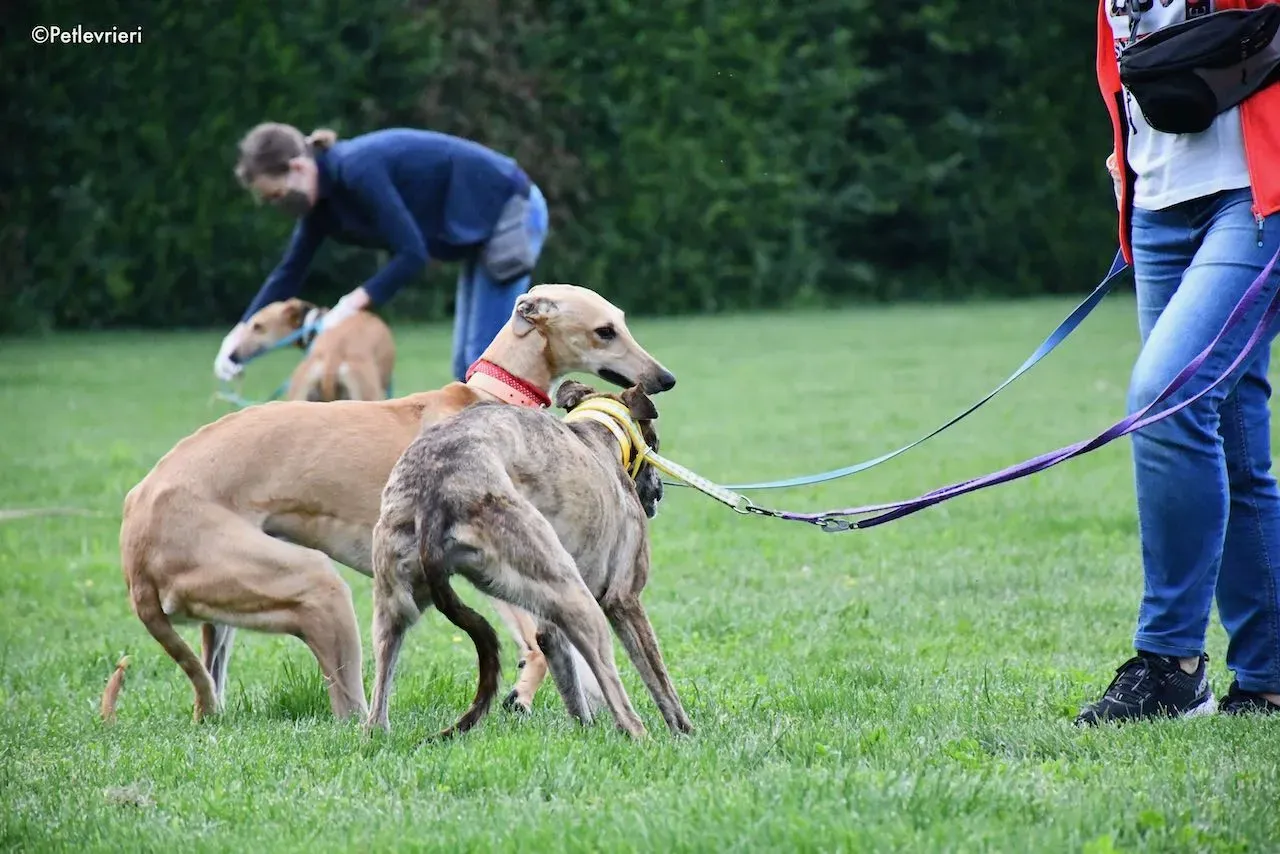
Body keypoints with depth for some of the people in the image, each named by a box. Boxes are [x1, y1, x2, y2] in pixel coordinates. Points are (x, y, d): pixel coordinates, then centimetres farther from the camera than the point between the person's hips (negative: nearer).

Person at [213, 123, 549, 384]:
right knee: (468, 366, 11)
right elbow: (289, 271, 10)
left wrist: (352, 303, -24)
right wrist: (240, 332, 2)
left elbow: (413, 253, -28)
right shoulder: (323, 193, 2)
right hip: (486, 225, 10)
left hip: (512, 211, -10)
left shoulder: (357, 170, -27)